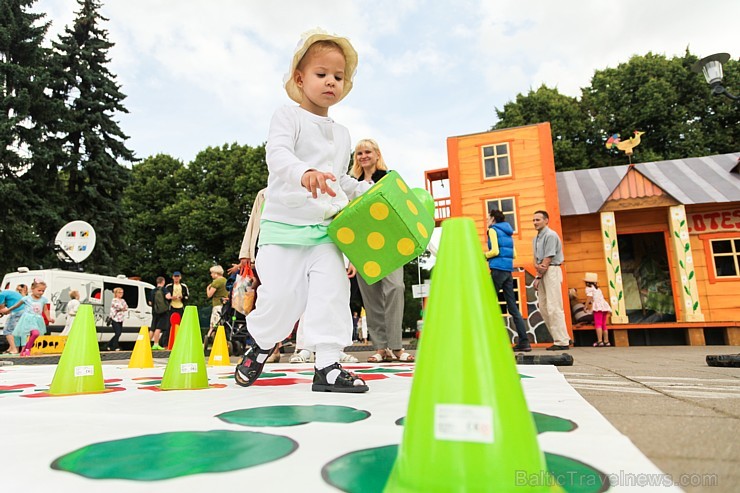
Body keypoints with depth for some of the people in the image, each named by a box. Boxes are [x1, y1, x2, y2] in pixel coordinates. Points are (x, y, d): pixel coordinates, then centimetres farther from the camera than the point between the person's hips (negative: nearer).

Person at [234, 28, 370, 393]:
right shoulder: (287, 117, 0)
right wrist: (304, 172, -40)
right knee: (280, 295, -5)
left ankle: (327, 365, 0)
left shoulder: (342, 134, 18)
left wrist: (368, 192, 11)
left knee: (332, 290, -9)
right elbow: (278, 154, -19)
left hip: (326, 229, 5)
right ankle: (260, 346, 27)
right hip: (283, 226, -4)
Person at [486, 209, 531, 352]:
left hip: (498, 269, -7)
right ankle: (524, 341, 4)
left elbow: (495, 251, -14)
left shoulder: (493, 230, -2)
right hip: (508, 270, 8)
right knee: (513, 307, 6)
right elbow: (514, 254, 19)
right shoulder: (507, 232, 21)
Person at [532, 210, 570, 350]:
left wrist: (539, 277, -14)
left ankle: (562, 342, -6)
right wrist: (536, 266, -9)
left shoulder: (551, 235, -10)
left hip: (552, 271, -9)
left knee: (553, 307, -11)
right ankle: (563, 337, 17)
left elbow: (548, 258, -15)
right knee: (544, 307, 9)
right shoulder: (536, 238, 18)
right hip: (542, 272, 9)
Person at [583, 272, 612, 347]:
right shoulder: (597, 289, 28)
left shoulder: (589, 288, 2)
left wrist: (586, 306, -7)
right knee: (603, 324, 14)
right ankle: (606, 341, 17)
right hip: (604, 305, 9)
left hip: (598, 307, -9)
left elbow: (589, 297, -10)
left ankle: (600, 341, -23)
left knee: (598, 324, -14)